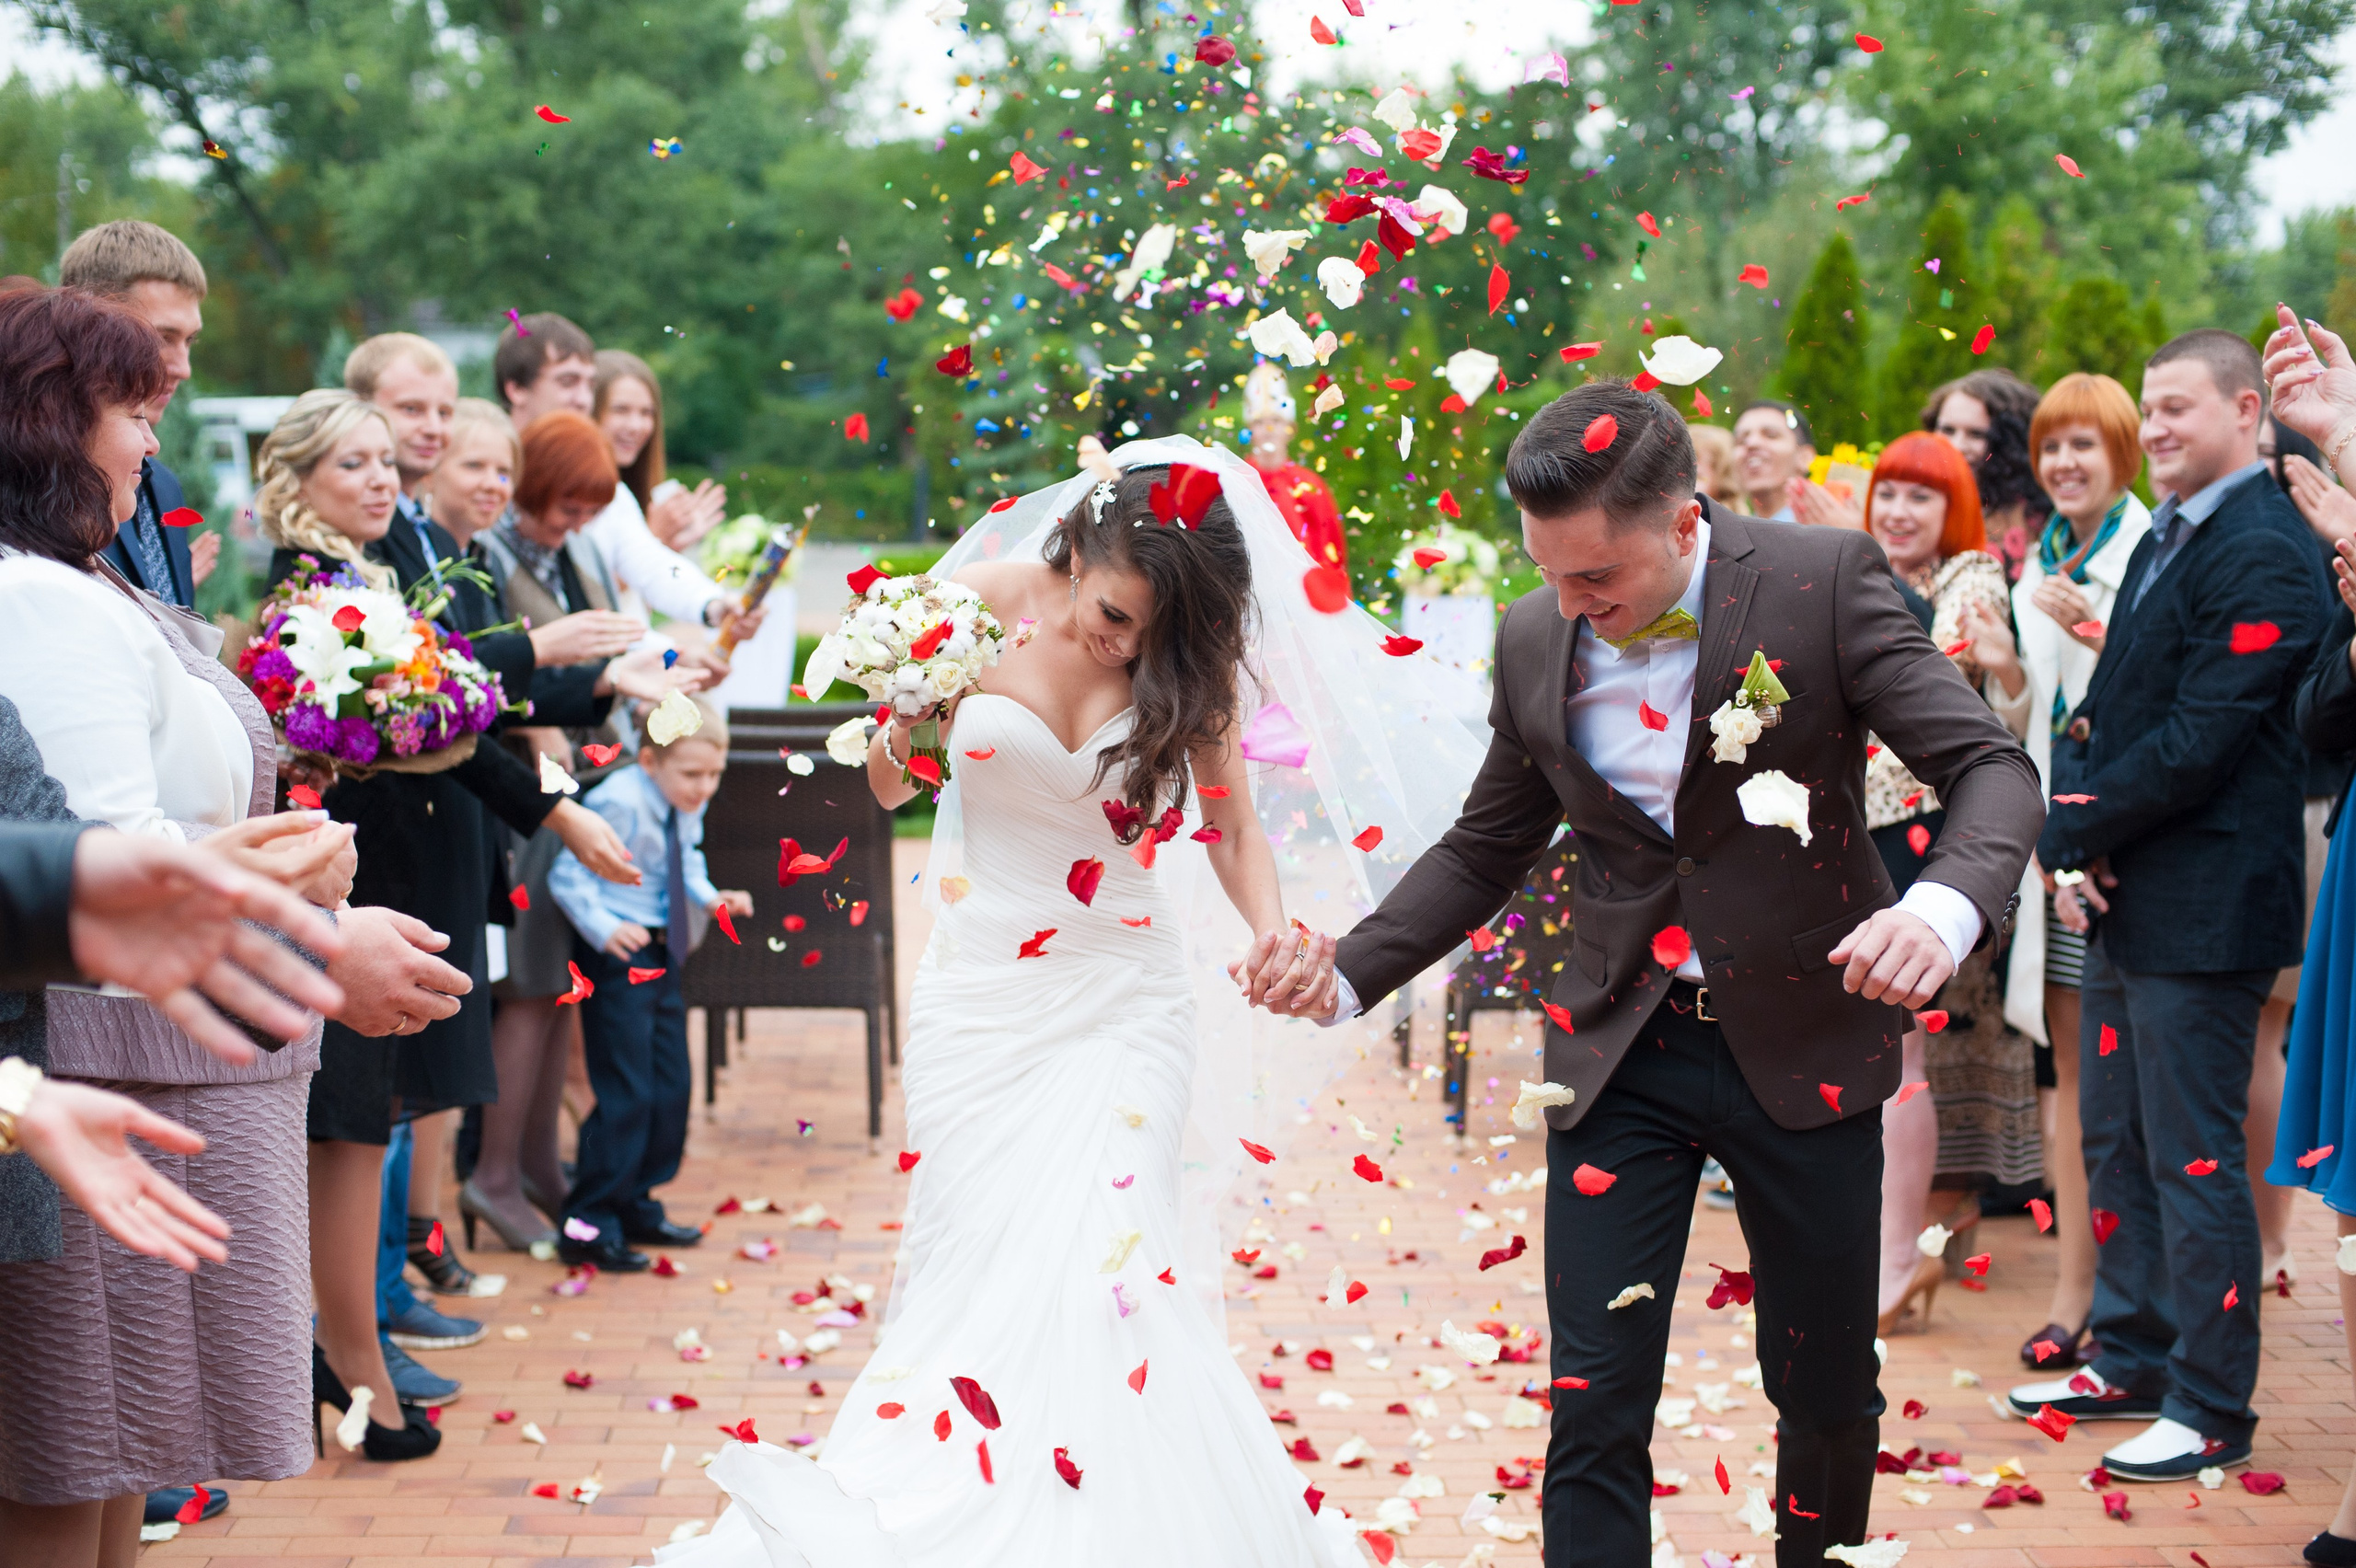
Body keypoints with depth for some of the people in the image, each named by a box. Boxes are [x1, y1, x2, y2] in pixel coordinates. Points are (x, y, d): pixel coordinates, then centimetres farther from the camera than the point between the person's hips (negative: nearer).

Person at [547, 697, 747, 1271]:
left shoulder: (687, 806, 3)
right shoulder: (620, 803, -23)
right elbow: (567, 874, -22)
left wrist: (710, 897, 3)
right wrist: (604, 928, -33)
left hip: (662, 950, 9)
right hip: (618, 955, -9)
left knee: (672, 1084, 12)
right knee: (626, 1093, -10)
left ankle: (635, 1206, 26)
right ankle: (587, 1224, -2)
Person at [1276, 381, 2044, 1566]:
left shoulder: (1825, 580, -13)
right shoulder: (1534, 638, -1)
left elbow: (1990, 766, -16)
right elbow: (1488, 846, 10)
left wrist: (1944, 908, -37)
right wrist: (1349, 975, -4)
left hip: (1801, 1048, -2)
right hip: (1618, 1056, 2)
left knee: (1827, 1391, 13)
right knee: (1593, 1411, -4)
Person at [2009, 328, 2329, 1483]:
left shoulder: (2262, 555, -15)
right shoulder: (2164, 543, 16)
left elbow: (2199, 742, -20)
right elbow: (2101, 711, 14)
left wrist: (2075, 837, -12)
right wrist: (2070, 840, -2)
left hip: (2202, 910, -9)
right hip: (2124, 902, 9)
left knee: (2194, 1161, -2)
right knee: (2116, 1143, 16)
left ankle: (2213, 1407, 8)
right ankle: (2133, 1362, 29)